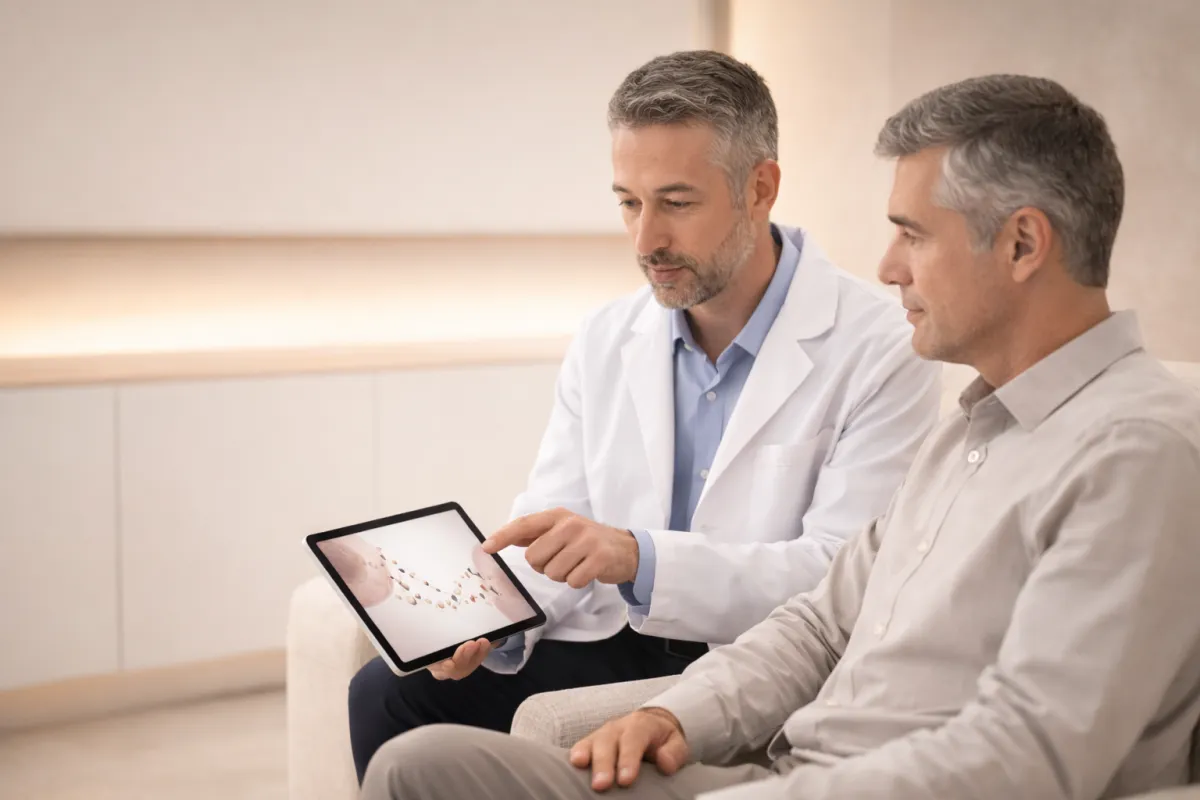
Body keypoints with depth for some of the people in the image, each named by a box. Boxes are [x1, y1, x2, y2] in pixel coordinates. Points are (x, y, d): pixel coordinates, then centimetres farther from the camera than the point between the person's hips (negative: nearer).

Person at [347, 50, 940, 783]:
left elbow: (845, 577, -18)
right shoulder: (605, 342, 8)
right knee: (389, 691, -13)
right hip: (612, 651, 6)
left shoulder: (881, 349, -10)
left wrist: (639, 556, -31)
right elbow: (549, 529, 7)